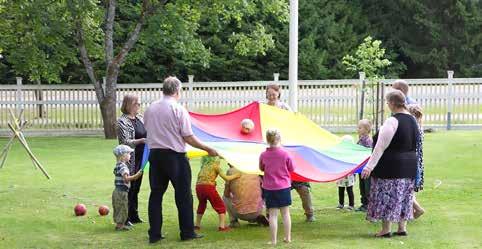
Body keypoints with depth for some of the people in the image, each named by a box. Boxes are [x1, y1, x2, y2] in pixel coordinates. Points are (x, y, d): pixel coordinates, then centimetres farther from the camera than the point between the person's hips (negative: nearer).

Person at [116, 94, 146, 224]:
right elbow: (125, 142, -18)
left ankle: (134, 216, 24)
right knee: (128, 188, -3)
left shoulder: (139, 118, 11)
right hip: (130, 160, -7)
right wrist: (141, 141, -29)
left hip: (140, 159, 7)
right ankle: (125, 218, 5)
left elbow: (146, 134, 23)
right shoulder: (122, 121, -11)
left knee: (136, 188, 14)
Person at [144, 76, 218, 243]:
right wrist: (207, 149, -2)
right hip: (175, 156, -5)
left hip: (155, 154, 5)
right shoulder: (179, 109, -11)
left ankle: (154, 234, 11)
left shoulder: (150, 109, 4)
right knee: (183, 195, 6)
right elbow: (188, 137, -12)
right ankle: (187, 232, 10)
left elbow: (147, 130, 13)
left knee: (156, 193, 10)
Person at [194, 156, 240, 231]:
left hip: (198, 186, 6)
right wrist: (235, 176, 19)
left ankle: (197, 225, 33)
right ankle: (222, 226, 1)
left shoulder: (203, 166, 25)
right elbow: (226, 178, 5)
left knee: (202, 205, 30)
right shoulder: (215, 166, 9)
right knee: (220, 206, 9)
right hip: (208, 186, -5)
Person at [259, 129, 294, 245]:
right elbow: (291, 169, 1)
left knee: (273, 214, 4)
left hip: (269, 188, 0)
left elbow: (261, 168, 9)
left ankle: (273, 240, 4)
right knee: (285, 213, 12)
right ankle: (287, 237, 20)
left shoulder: (263, 155, -9)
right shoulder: (285, 154, -12)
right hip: (284, 187, 0)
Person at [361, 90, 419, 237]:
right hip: (409, 164, 8)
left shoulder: (392, 121, -18)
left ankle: (386, 229, 4)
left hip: (391, 166, -8)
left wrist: (369, 166, -20)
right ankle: (402, 227, 17)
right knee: (404, 195, 13)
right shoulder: (412, 120, 7)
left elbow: (380, 147, -21)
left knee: (386, 195, 0)